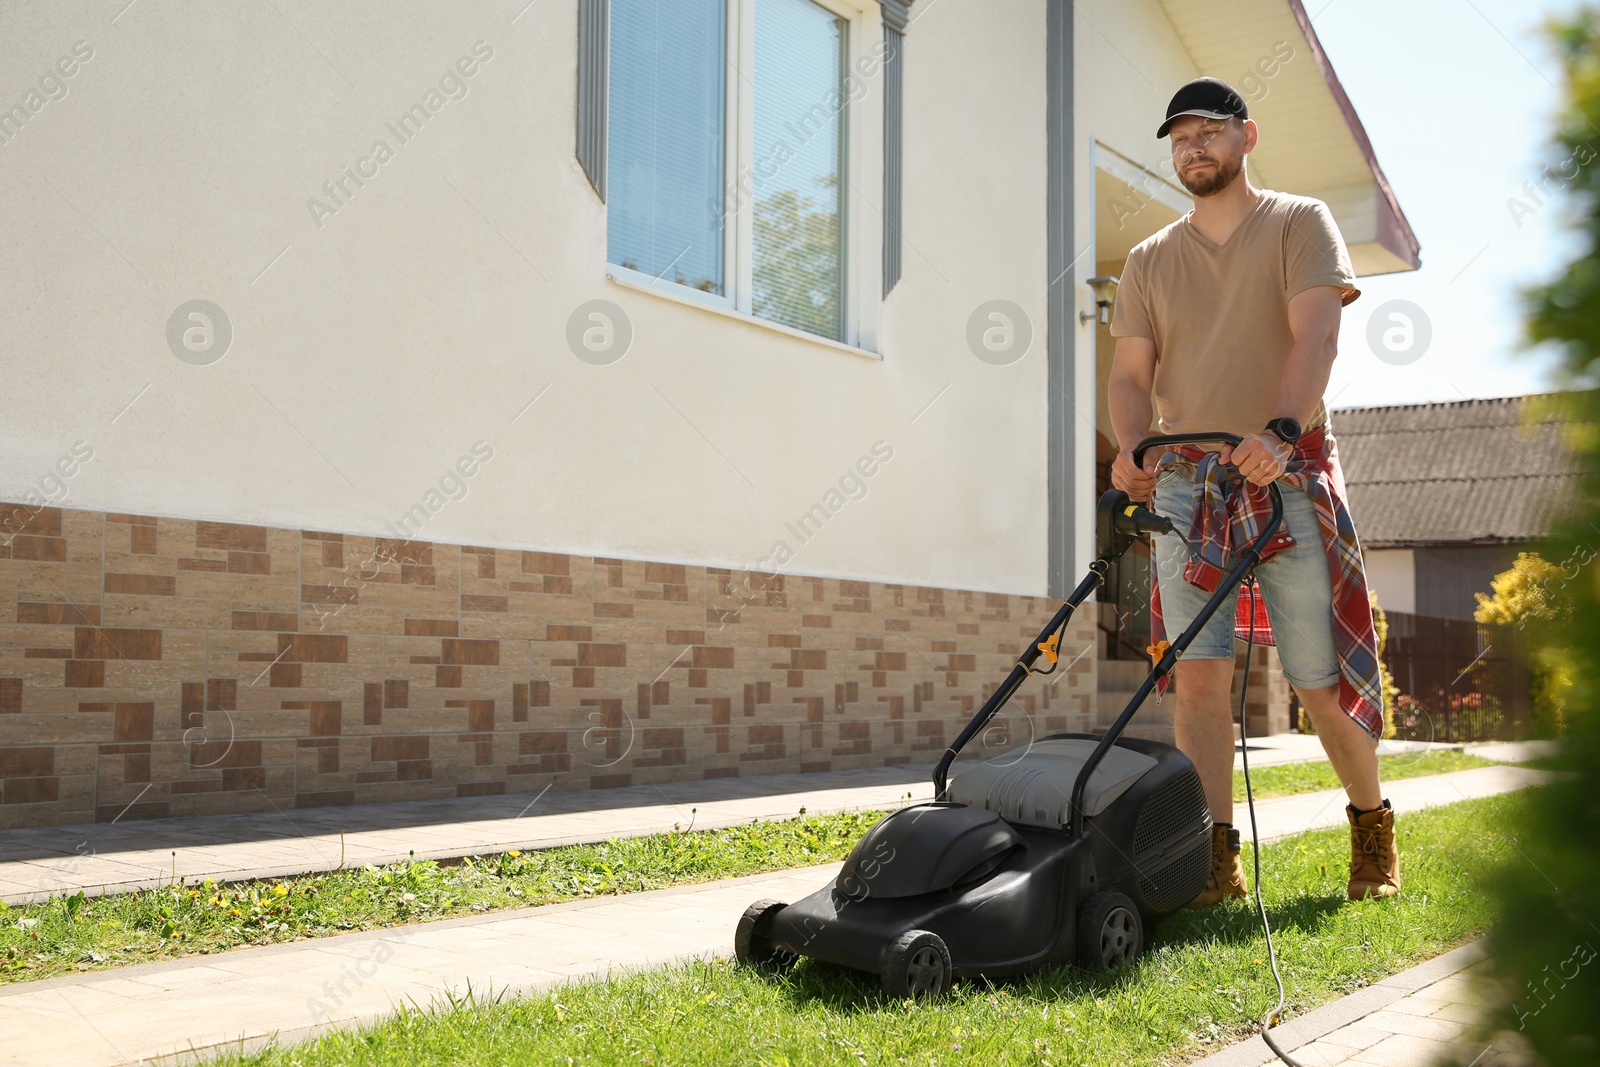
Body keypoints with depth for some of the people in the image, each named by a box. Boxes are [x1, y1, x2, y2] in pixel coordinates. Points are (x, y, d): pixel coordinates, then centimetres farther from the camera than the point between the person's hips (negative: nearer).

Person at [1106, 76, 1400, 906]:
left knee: (1321, 677, 0)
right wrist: (1130, 451, -11)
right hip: (1185, 481, 3)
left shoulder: (1300, 223, 6)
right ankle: (1216, 855, -2)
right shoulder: (1149, 261, 16)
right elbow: (1132, 374, 10)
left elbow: (1314, 334, -10)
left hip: (1286, 474, -3)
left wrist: (1280, 429, -27)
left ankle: (1372, 825, 23)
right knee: (1198, 674, -7)